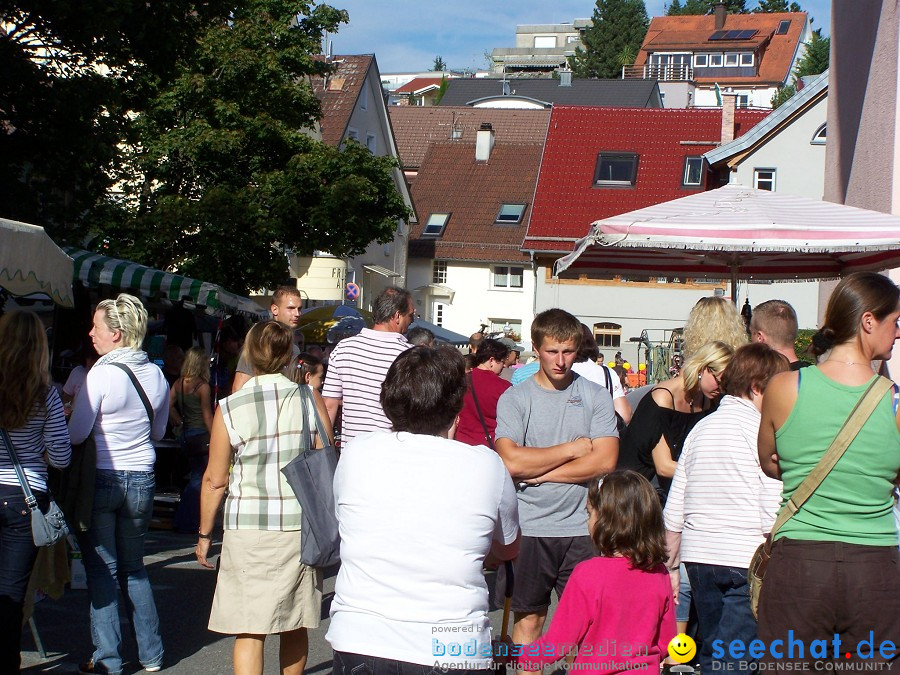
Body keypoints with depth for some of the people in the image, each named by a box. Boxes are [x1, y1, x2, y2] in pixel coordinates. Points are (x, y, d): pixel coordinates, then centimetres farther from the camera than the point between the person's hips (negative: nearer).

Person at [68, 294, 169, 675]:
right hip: (142, 481, 6)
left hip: (102, 479, -5)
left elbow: (76, 435, -13)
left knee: (102, 570, 4)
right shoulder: (156, 375, 3)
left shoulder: (101, 374, -16)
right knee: (134, 567, 17)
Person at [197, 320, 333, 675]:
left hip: (248, 528, -2)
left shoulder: (229, 409, -5)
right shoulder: (309, 399, 0)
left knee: (248, 630, 1)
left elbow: (215, 480, -2)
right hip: (301, 527, 3)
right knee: (295, 625, 15)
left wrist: (205, 533, 10)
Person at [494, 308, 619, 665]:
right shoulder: (515, 398, 1)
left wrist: (538, 473, -10)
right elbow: (511, 461, -13)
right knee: (528, 619, 8)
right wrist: (573, 449, -7)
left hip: (583, 529, 1)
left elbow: (605, 461, -8)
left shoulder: (595, 397, 4)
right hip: (531, 528, 0)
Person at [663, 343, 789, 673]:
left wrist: (671, 565, 19)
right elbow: (773, 513, -14)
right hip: (745, 560, -7)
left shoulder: (701, 428, 12)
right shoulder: (762, 431, -7)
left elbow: (674, 510, 13)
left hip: (698, 558, 7)